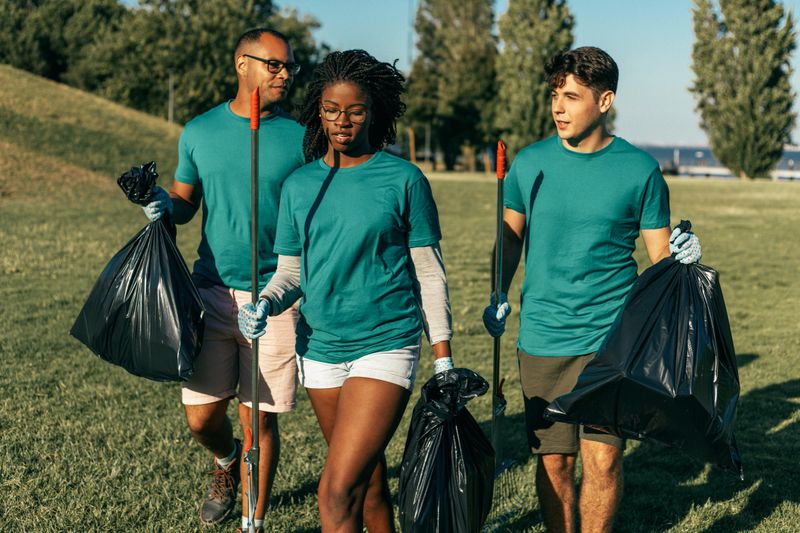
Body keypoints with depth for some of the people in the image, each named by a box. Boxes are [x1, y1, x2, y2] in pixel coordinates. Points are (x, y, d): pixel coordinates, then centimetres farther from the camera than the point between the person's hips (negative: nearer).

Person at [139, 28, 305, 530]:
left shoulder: (300, 137, 0)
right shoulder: (200, 132, 6)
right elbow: (186, 202, 15)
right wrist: (163, 204, -7)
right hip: (212, 291, 2)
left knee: (260, 419, 2)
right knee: (202, 417, 4)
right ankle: (227, 461, 39)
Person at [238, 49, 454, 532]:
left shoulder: (403, 180, -5)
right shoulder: (300, 185, 6)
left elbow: (430, 274, -1)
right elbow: (290, 271, 11)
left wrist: (444, 360, -2)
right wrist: (266, 304, -11)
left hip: (386, 347, -5)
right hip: (320, 348, 5)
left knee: (338, 492, -13)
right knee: (367, 479, 18)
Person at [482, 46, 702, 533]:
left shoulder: (640, 170, -2)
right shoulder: (530, 163, 3)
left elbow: (660, 257, 4)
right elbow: (511, 236, 15)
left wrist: (682, 254, -18)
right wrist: (499, 296, 2)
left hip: (612, 335, -2)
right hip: (542, 337, 2)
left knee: (603, 459, -5)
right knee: (553, 461, 6)